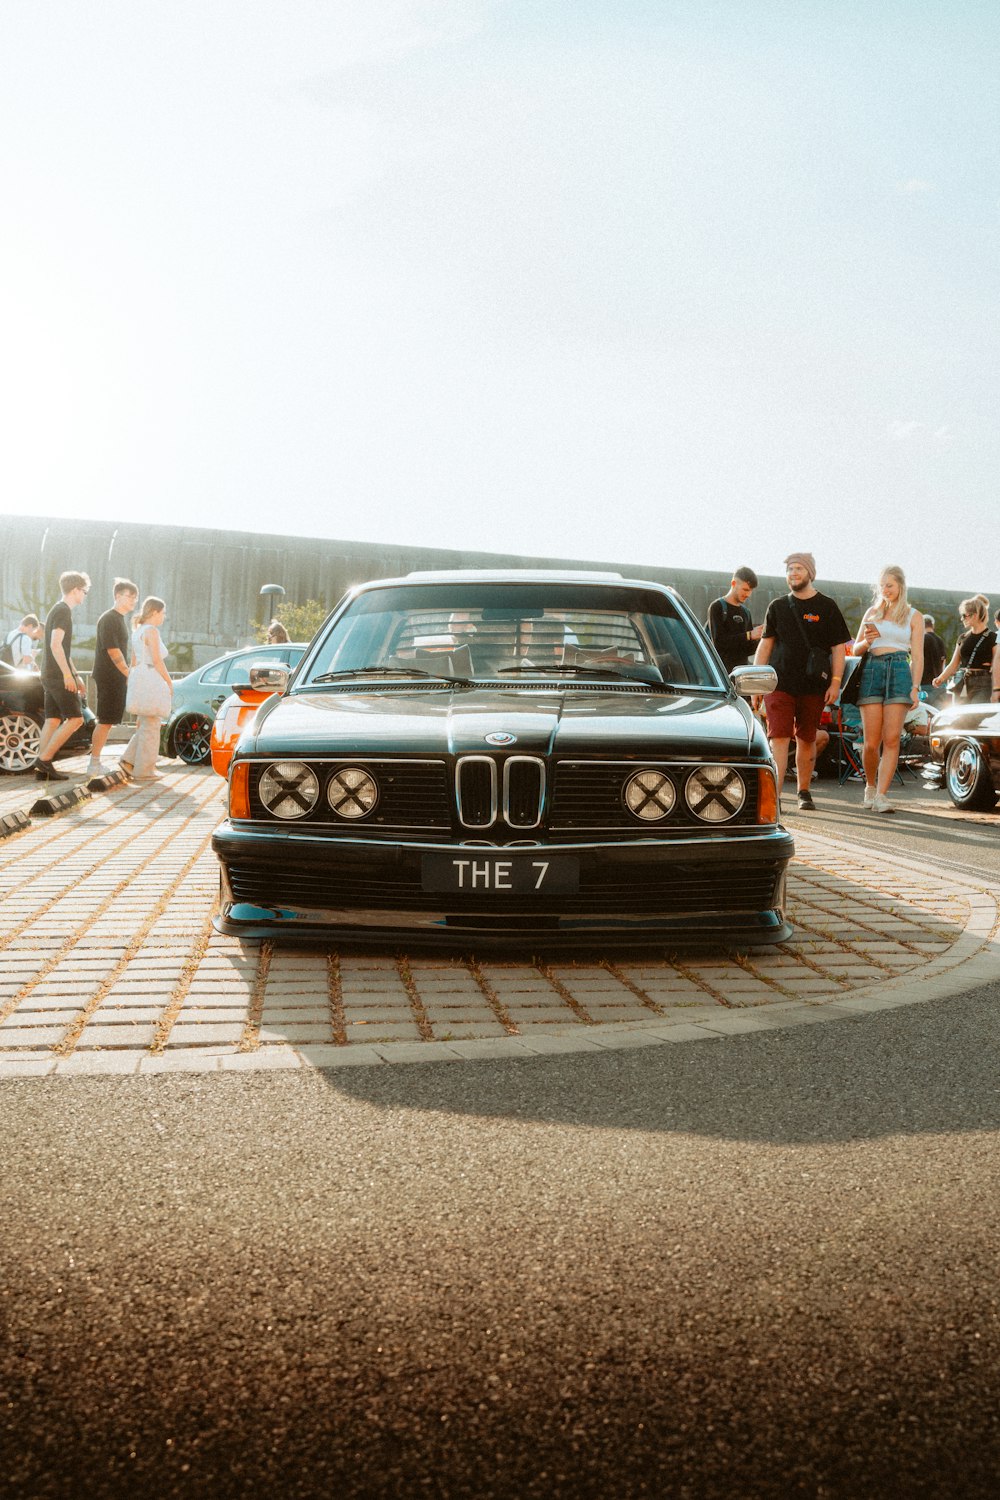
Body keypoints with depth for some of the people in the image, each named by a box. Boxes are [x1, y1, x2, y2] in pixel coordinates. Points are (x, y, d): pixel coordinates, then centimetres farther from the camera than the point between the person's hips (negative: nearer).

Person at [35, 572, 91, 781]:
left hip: (50, 676, 10)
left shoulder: (58, 610, 21)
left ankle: (42, 769, 3)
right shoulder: (63, 611, -11)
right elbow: (55, 644, -21)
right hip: (58, 676, -10)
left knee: (52, 720, 7)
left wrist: (76, 675, 27)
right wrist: (68, 674, -22)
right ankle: (44, 759, -11)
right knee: (75, 718, -10)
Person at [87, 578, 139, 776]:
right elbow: (113, 652, -18)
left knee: (107, 722, 11)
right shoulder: (109, 619, -12)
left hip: (117, 678, 10)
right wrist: (129, 674, -17)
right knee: (105, 721, -8)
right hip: (108, 678, -10)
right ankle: (94, 764, -5)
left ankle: (96, 762, 15)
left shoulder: (120, 619, 17)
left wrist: (127, 675, 19)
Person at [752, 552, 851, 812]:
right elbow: (765, 645, 11)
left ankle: (804, 793, 22)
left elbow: (838, 647, 3)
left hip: (813, 686, 0)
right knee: (778, 739, -10)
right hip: (779, 683, 0)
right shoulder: (777, 606, 9)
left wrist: (836, 681, -6)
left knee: (806, 740, 8)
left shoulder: (826, 606, 4)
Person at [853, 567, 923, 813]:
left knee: (891, 739, -11)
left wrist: (915, 688, -6)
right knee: (871, 742, -3)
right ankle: (870, 786, 20)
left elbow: (917, 656, 5)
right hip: (871, 671, 1)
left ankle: (881, 796, -13)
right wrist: (867, 640, -5)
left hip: (899, 672, -1)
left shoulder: (914, 616, 10)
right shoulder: (872, 612, 16)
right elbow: (856, 650, 17)